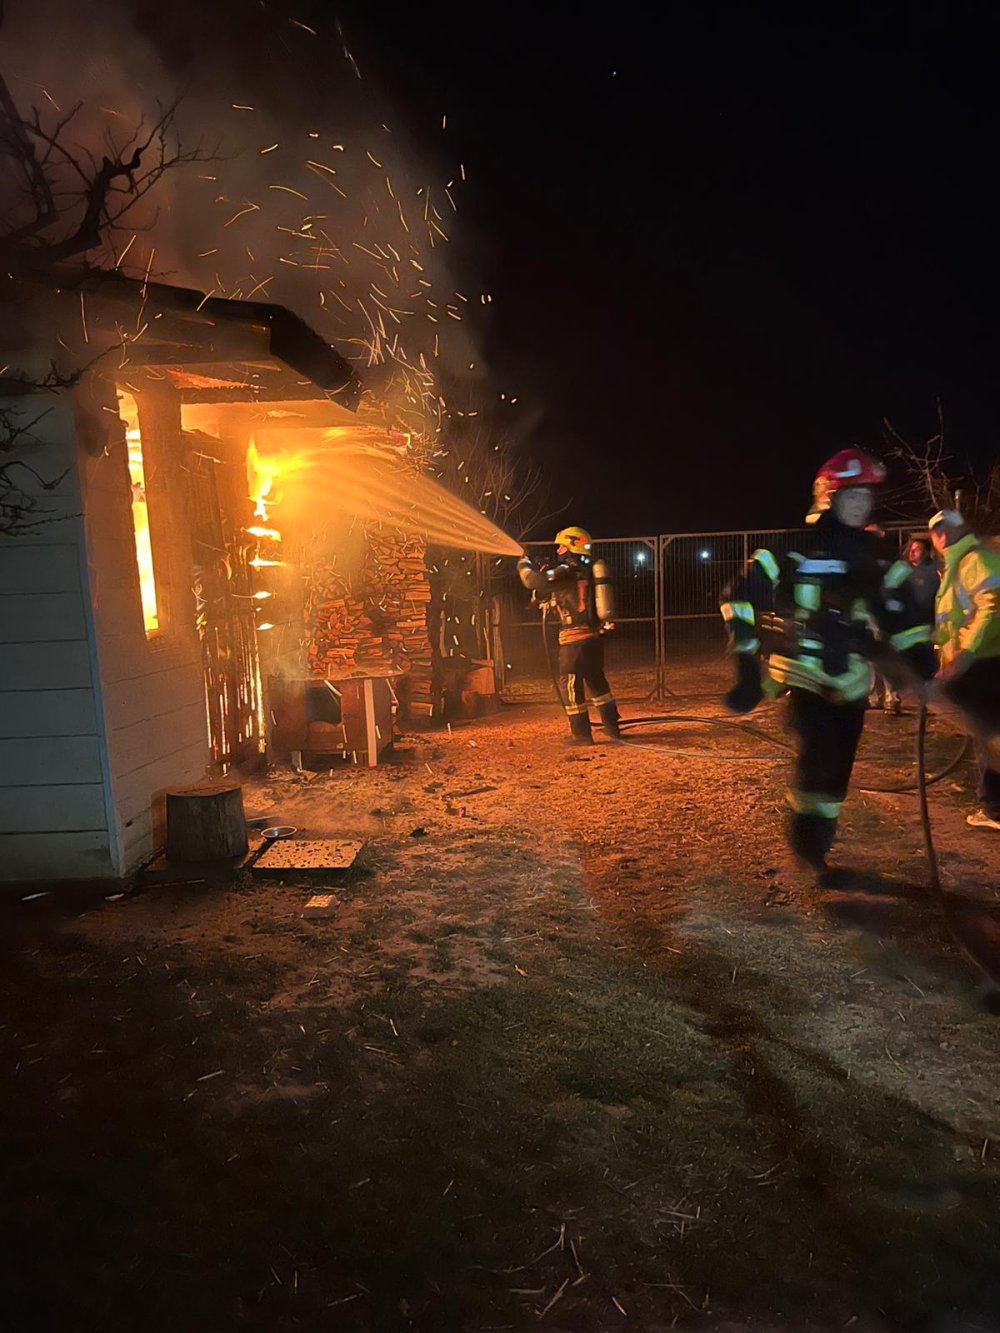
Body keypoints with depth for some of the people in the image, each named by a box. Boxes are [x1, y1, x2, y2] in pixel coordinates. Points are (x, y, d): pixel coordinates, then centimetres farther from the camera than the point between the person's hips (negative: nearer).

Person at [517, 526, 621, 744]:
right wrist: (545, 573, 19)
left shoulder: (567, 572, -12)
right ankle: (612, 727, 23)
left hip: (574, 639, -8)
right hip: (594, 636, 8)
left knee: (572, 686, 2)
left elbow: (534, 581, -18)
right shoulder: (588, 569, 13)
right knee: (597, 681, 18)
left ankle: (581, 734, 6)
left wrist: (524, 564, 2)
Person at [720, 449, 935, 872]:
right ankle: (805, 832, -2)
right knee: (817, 750, -23)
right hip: (804, 670, -5)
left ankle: (816, 843, 28)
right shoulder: (795, 550, -9)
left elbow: (899, 611, 17)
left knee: (838, 765, 9)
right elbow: (742, 597, -8)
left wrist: (922, 660, 7)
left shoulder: (872, 555, 9)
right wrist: (747, 665, -11)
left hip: (851, 678, 5)